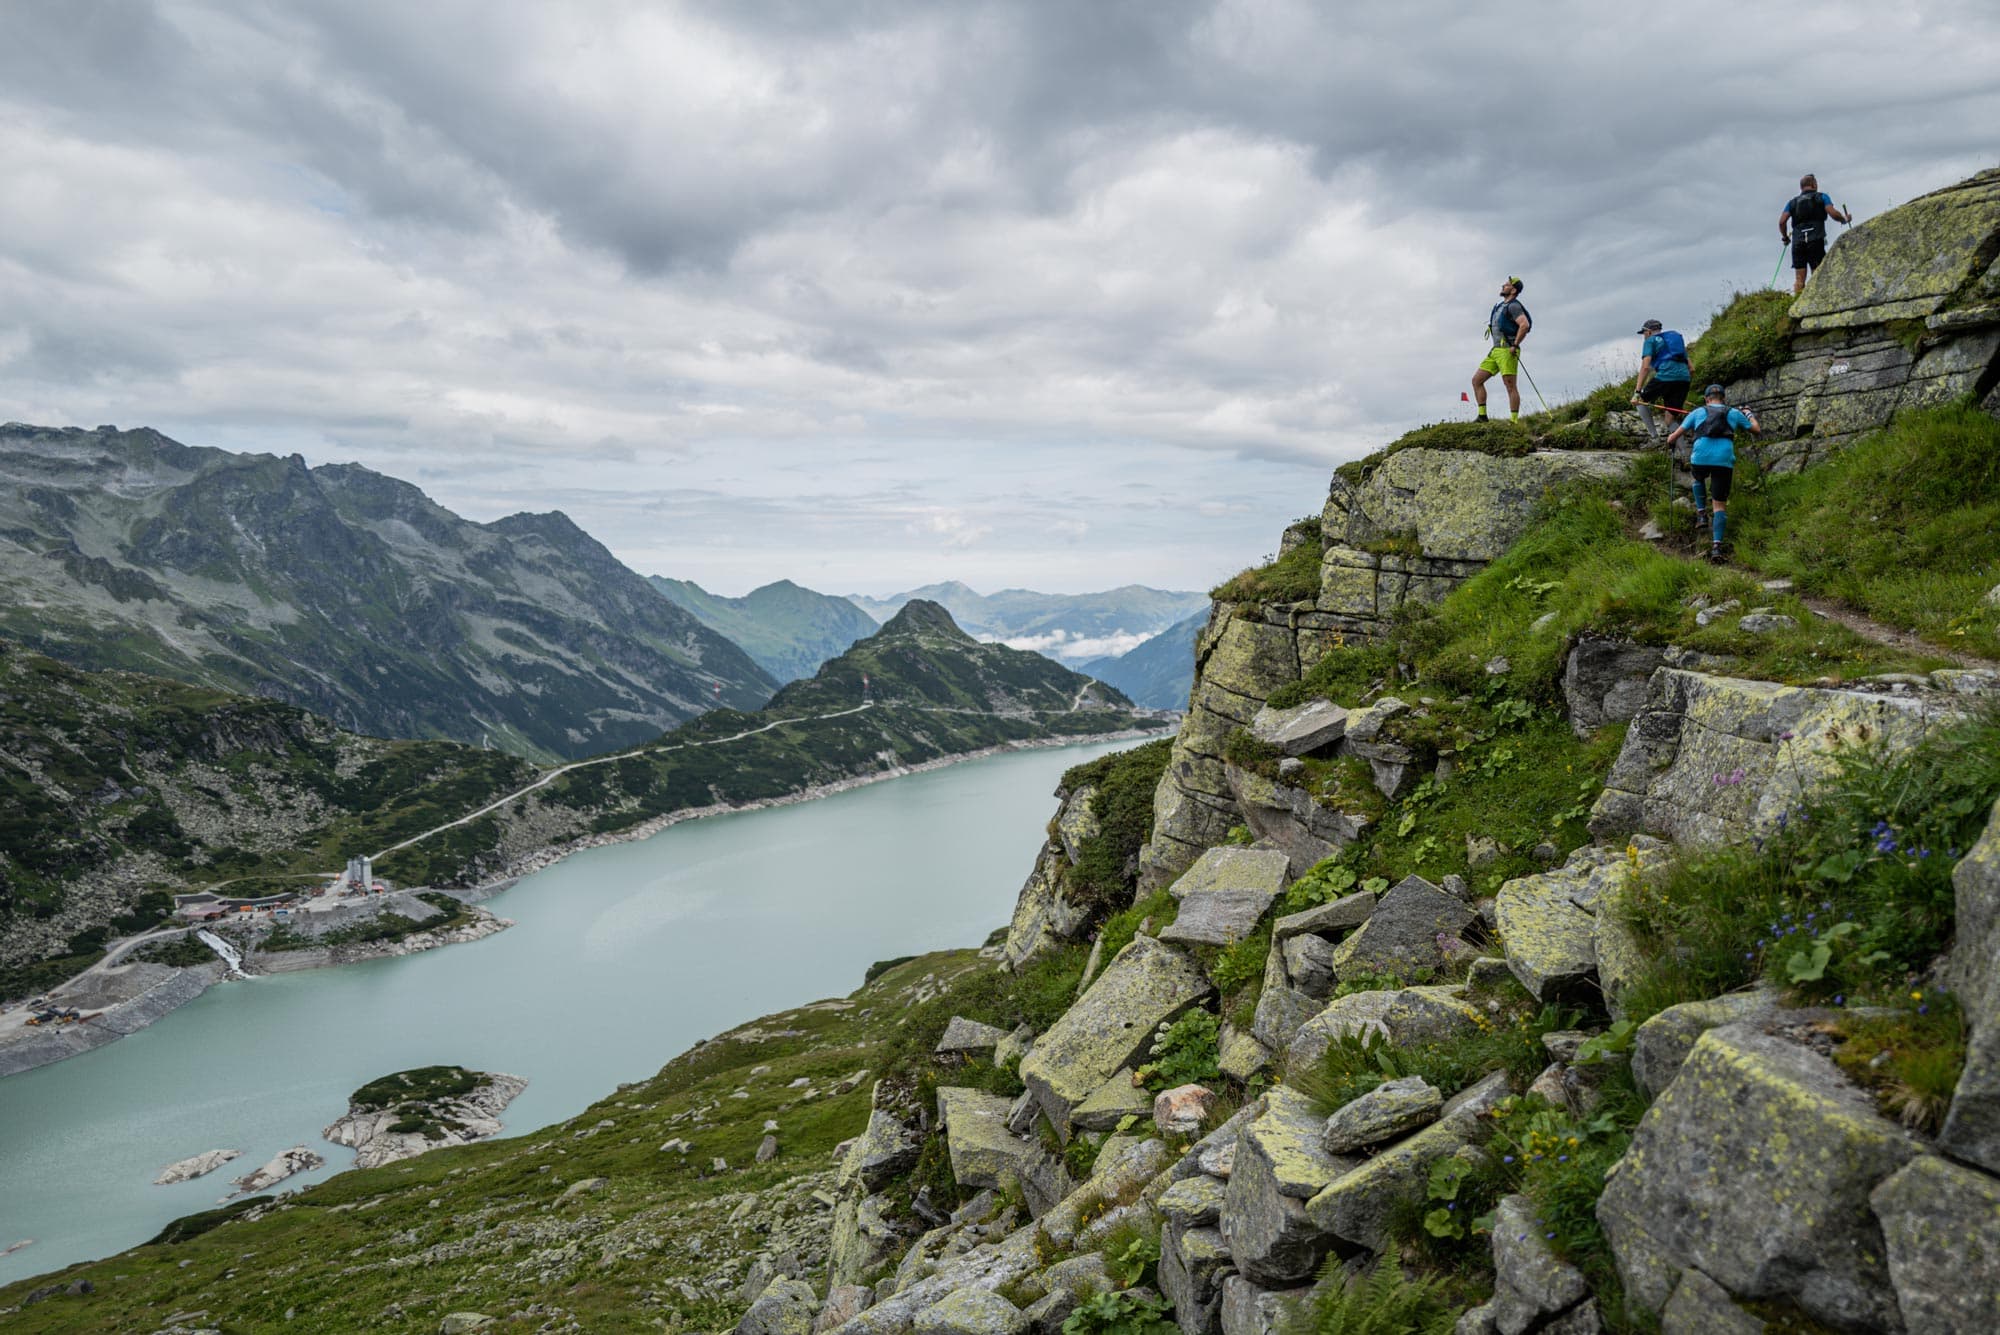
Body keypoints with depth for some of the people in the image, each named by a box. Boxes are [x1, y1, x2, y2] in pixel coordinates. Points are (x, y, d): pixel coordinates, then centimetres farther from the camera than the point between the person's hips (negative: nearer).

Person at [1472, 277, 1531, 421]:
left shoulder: (1513, 306, -9)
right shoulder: (1500, 306, 21)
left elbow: (1525, 324, -22)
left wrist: (1515, 345, -20)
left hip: (1507, 351, -10)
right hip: (1495, 351, 10)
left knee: (1510, 386, -10)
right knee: (1476, 380, 5)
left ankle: (1514, 421, -10)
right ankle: (1482, 415, 5)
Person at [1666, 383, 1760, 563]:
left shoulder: (1697, 412, 18)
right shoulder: (1734, 413, 20)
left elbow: (1675, 435, 13)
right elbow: (1757, 430, 31)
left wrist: (1670, 442, 36)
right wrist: (1749, 415, 50)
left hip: (1701, 458, 0)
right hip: (1725, 460, 0)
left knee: (1699, 480, 37)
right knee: (1720, 504, 3)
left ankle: (1701, 514, 24)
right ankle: (1716, 546, -10)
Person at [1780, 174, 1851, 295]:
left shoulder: (1793, 202, 18)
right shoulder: (1822, 197, 10)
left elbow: (1782, 221, 6)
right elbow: (1833, 213, -4)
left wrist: (1785, 237, 20)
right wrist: (1844, 219, 14)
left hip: (1797, 242, 3)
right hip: (1815, 240, -3)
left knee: (1799, 279, 1)